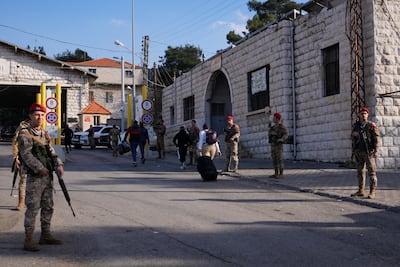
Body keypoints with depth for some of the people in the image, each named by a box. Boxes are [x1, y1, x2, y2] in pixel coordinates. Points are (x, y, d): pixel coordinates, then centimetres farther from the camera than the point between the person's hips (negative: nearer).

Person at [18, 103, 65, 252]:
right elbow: (26, 154, -18)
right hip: (34, 178, -7)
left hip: (48, 176, 7)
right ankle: (28, 240, -1)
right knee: (33, 208, -7)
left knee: (48, 207, 12)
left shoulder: (44, 134, 15)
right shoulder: (24, 134, -8)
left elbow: (51, 152, 10)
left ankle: (45, 235, 23)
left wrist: (58, 165, -8)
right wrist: (40, 168, -27)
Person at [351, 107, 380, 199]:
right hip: (358, 151, 6)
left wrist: (376, 150, -18)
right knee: (360, 171, 10)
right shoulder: (356, 125, 11)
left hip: (368, 152, -6)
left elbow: (377, 138, -9)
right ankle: (361, 191, 18)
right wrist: (354, 134, -1)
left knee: (371, 172, -4)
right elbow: (352, 136, 23)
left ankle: (373, 192, -2)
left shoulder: (371, 125, -5)